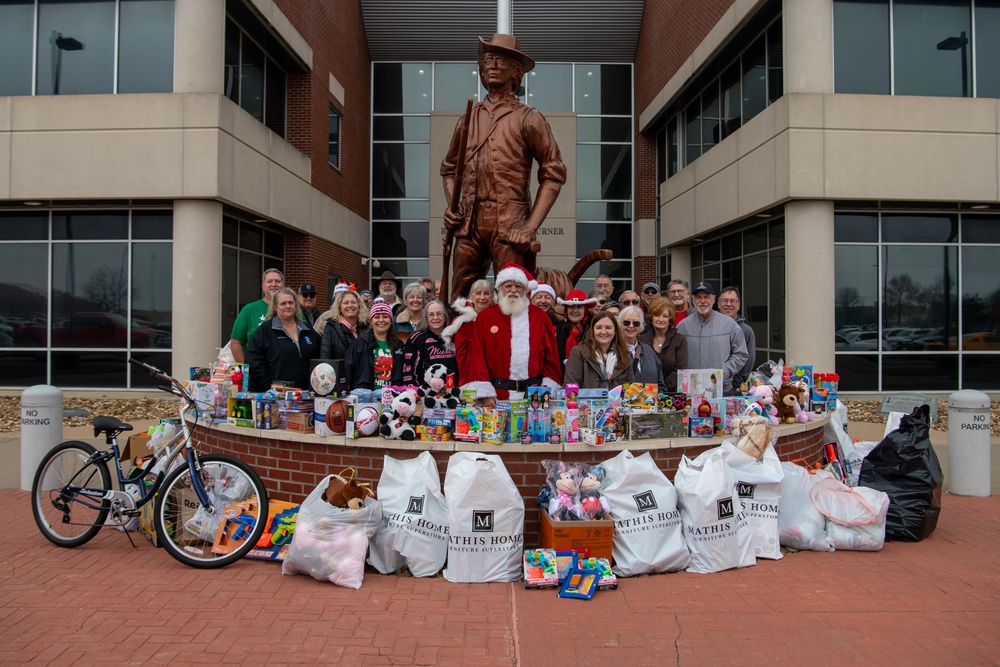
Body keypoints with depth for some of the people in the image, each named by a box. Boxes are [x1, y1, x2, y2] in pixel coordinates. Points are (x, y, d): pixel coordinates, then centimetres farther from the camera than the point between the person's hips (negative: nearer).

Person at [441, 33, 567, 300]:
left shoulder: (528, 118, 5)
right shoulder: (469, 118, 17)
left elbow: (553, 173, 0)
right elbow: (449, 168, 26)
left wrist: (531, 227, -9)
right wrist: (451, 206, 7)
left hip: (510, 226, -4)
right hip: (469, 224, 4)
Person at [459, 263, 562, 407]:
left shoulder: (540, 316, 8)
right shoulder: (485, 318, 4)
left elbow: (551, 355, 7)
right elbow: (476, 356, -1)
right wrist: (484, 394, -8)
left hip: (534, 394, 1)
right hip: (497, 394, -1)